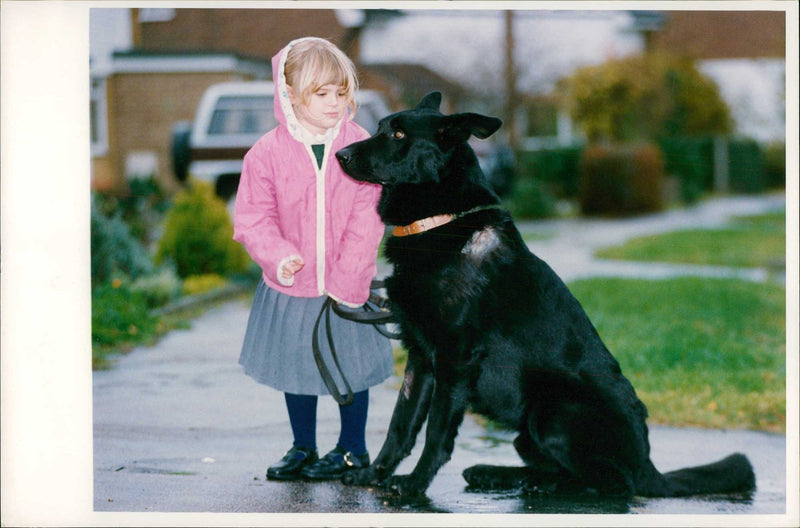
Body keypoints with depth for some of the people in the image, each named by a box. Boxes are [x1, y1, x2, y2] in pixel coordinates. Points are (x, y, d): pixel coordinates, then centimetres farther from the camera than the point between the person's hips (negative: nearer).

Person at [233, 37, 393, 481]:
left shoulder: (359, 146, -9)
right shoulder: (268, 153, -9)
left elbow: (367, 217, -9)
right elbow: (253, 216, -5)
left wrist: (347, 278, -15)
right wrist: (278, 257, -22)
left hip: (347, 287, -1)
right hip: (291, 286, 1)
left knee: (351, 369, 9)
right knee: (296, 368, 15)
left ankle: (353, 448, 28)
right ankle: (302, 447, 32)